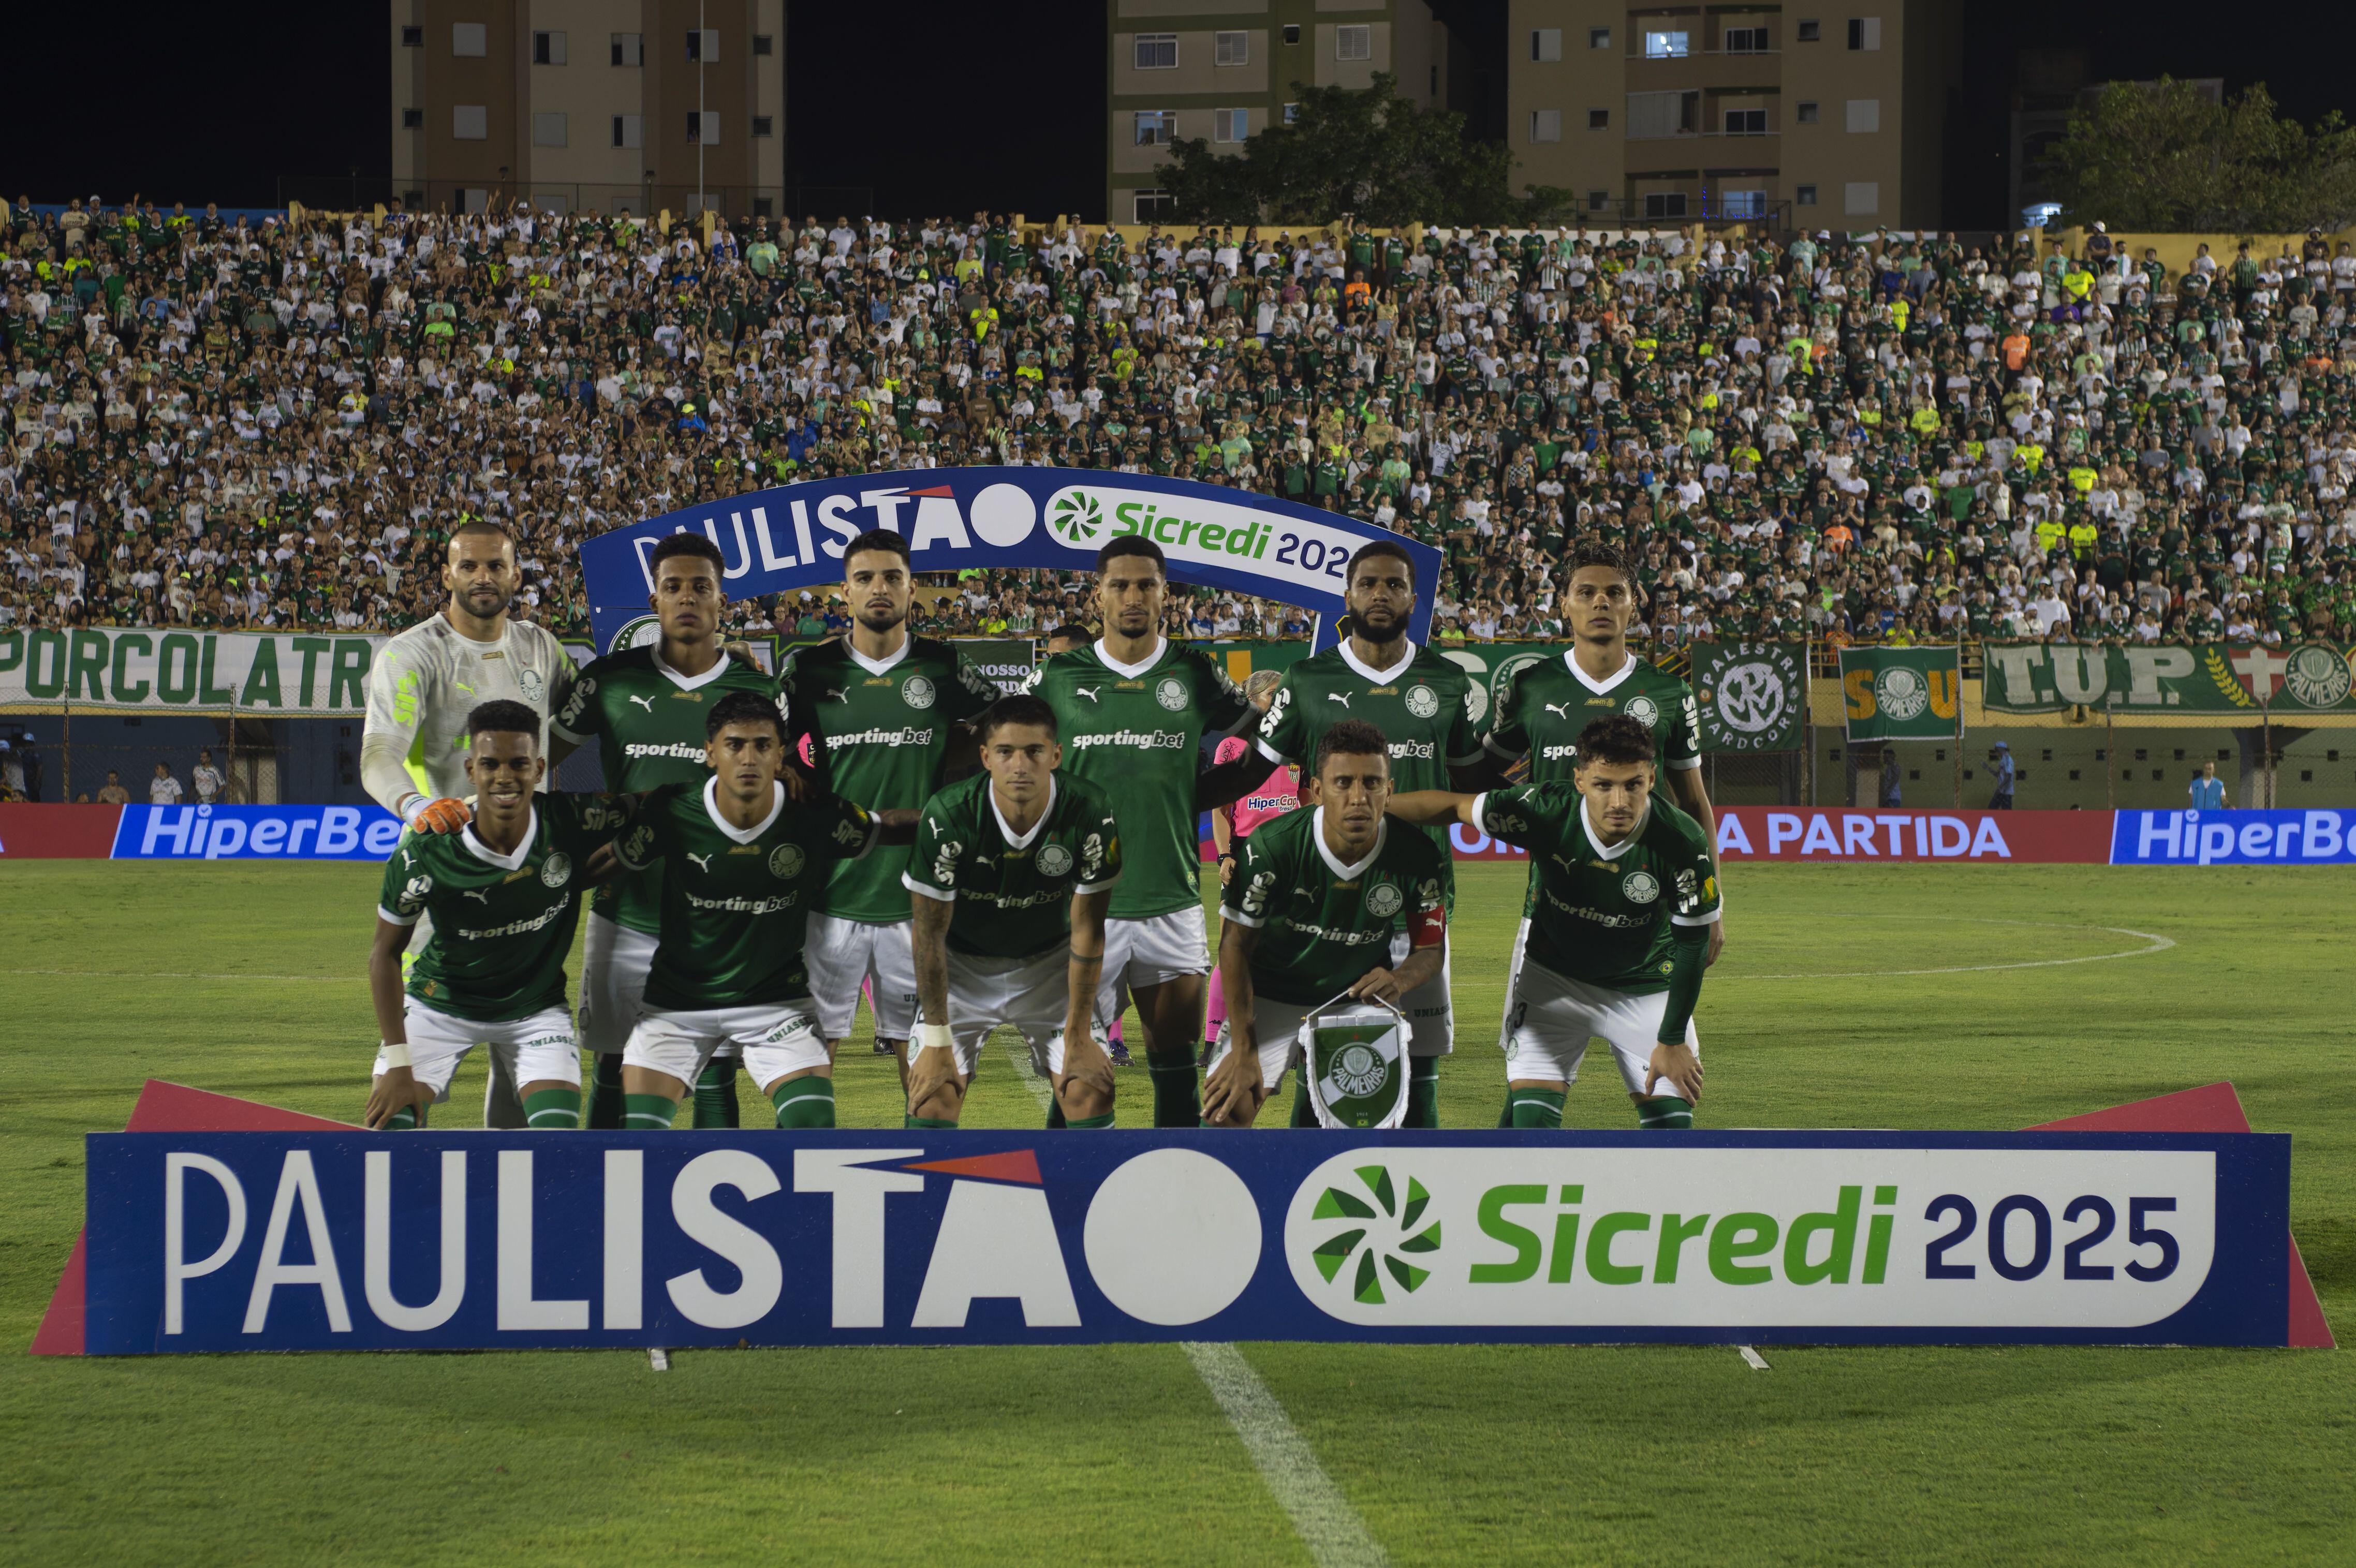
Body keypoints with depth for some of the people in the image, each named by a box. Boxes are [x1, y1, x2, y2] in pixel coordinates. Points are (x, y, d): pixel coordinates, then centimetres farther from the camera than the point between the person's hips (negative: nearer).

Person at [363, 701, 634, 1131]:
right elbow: (386, 952, -12)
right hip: (439, 1004, -1)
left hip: (537, 1010, 1)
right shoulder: (425, 854, -26)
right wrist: (396, 1063, -15)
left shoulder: (571, 823, -23)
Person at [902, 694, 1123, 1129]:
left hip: (1049, 961, 1)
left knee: (1090, 1089, -11)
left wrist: (1079, 1035, -10)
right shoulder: (947, 816, -27)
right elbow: (929, 934, -16)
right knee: (934, 1093, -15)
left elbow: (1087, 930, -12)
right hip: (963, 961, -1)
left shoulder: (1091, 814, -24)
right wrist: (937, 1041, -15)